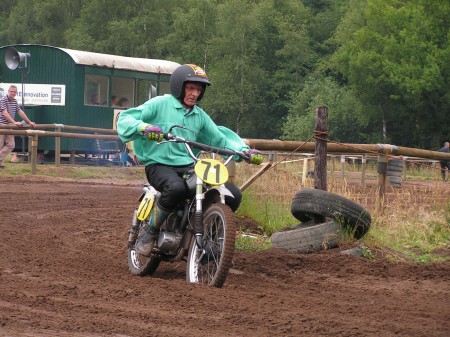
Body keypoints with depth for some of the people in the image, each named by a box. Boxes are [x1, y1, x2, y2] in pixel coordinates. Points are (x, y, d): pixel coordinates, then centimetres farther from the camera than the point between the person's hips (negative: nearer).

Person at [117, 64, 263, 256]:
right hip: (160, 165, -6)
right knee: (176, 188, -42)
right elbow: (125, 119, -10)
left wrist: (245, 150, 3)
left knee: (233, 195, -10)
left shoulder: (200, 115, 19)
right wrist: (143, 127, -32)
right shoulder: (160, 104, -1)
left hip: (189, 167, 6)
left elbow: (220, 139, 21)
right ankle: (149, 231, -20)